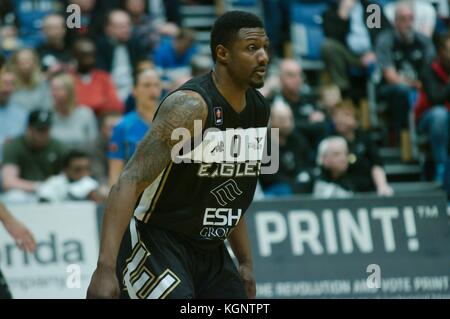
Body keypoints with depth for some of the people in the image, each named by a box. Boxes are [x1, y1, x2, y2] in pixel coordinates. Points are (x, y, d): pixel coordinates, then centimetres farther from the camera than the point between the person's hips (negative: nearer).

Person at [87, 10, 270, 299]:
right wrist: (105, 268, -37)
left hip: (209, 250, 9)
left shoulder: (260, 110, 4)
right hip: (155, 242, -9)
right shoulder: (190, 106, -23)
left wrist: (245, 263, 20)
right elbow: (130, 183, -28)